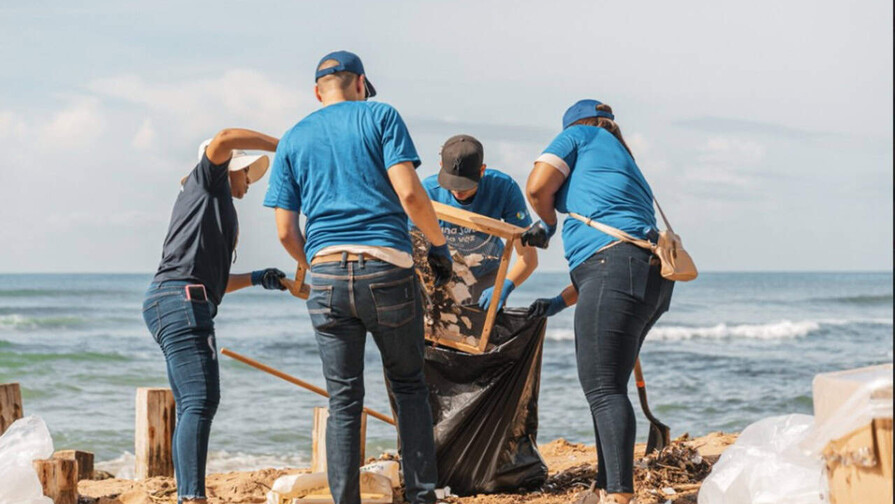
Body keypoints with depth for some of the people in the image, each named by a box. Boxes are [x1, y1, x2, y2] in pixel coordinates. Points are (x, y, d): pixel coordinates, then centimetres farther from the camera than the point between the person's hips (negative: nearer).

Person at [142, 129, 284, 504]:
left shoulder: (214, 206, 32)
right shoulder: (206, 180, 9)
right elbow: (224, 140, -13)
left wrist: (256, 279, 29)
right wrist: (283, 146, -7)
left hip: (168, 304, 10)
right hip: (181, 300, -10)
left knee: (193, 406, 5)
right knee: (201, 400, -20)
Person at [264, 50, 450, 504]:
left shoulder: (292, 140, 15)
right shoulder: (380, 117, 7)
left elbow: (285, 232, 10)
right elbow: (409, 192, -6)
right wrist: (439, 244, 7)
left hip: (327, 277, 2)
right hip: (387, 269, -2)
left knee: (343, 401, 6)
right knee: (408, 385, 13)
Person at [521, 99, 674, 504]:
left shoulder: (581, 135, 13)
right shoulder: (628, 167, 34)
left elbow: (538, 186, -1)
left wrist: (547, 224, 21)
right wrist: (558, 303, 32)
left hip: (615, 264, -9)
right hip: (651, 277, 9)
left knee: (603, 389, -15)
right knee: (607, 387, 16)